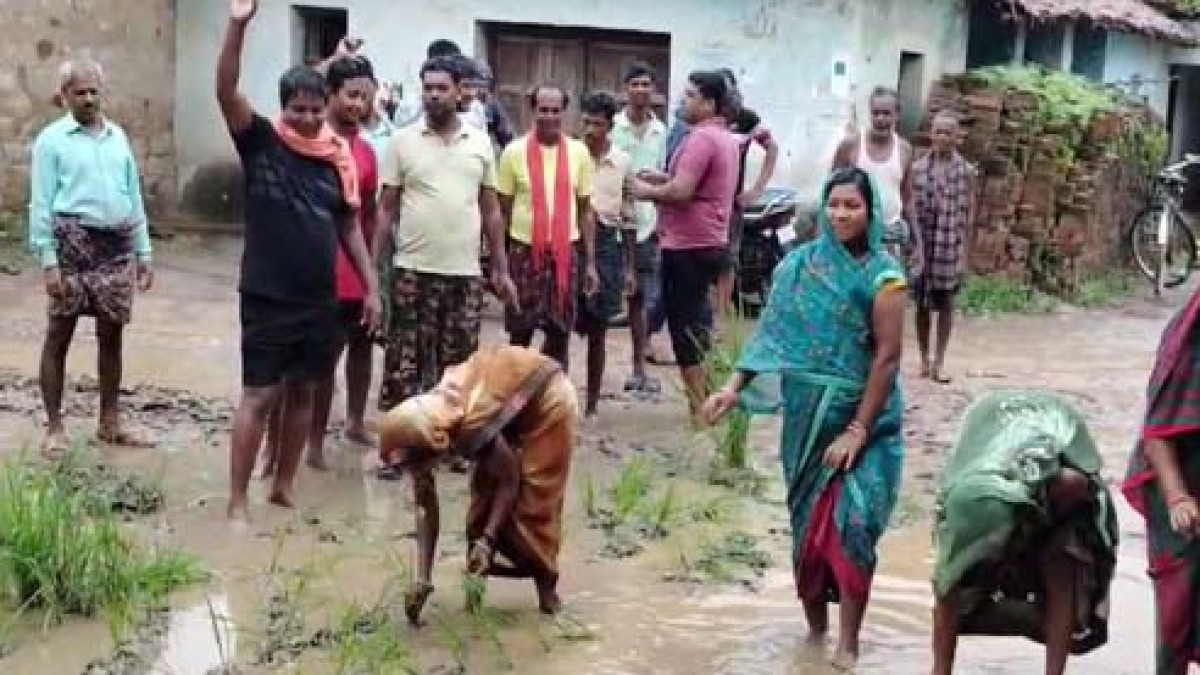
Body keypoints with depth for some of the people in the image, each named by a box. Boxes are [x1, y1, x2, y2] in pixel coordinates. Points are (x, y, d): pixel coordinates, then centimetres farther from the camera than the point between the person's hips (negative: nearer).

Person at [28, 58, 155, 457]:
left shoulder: (118, 138, 13)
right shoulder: (52, 140, -2)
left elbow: (134, 197, 17)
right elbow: (41, 204, -6)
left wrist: (143, 251, 13)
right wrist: (48, 260, -13)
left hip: (117, 246, 5)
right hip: (73, 242, -5)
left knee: (111, 335, 11)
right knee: (59, 335, 1)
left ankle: (110, 422, 21)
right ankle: (55, 427, 8)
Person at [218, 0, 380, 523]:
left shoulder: (339, 155, 3)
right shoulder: (261, 142, -6)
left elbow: (349, 225, 11)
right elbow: (226, 93, -20)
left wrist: (372, 287, 9)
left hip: (321, 299, 4)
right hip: (267, 297, -4)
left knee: (302, 391, 13)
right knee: (259, 395, -2)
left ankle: (284, 486, 27)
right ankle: (237, 501, 5)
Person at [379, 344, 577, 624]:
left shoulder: (471, 427, -39)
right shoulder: (420, 430, -18)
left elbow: (510, 480, -23)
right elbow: (425, 506, -13)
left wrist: (488, 540, -26)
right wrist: (422, 579, -17)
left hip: (547, 397, -6)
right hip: (507, 392, 7)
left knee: (537, 498, -6)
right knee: (484, 488, 0)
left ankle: (545, 581, 10)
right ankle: (478, 572, 14)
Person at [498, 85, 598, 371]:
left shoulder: (579, 152, 2)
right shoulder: (515, 151, -4)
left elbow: (585, 211, 7)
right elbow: (502, 210, 1)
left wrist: (590, 262, 4)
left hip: (566, 251, 2)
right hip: (525, 250, -2)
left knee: (560, 333, 7)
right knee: (520, 333, 5)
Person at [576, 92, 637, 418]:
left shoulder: (623, 163, 3)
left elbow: (628, 218, 8)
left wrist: (630, 268, 7)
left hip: (606, 244, 2)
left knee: (597, 331, 8)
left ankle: (592, 404, 17)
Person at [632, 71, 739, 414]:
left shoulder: (701, 137, -18)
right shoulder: (725, 137, 15)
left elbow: (681, 192, -25)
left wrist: (647, 191, -8)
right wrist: (664, 178, 14)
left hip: (689, 245, -10)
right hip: (710, 243, 10)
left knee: (685, 325, -5)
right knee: (696, 322, 17)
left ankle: (700, 407, -3)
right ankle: (706, 400, 23)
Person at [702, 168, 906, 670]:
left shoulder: (882, 275, -10)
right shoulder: (800, 264, 0)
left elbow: (887, 357, -13)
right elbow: (772, 333, 2)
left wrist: (858, 430, -17)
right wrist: (734, 388, -9)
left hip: (865, 415, -3)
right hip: (807, 414, 3)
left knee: (853, 521, -12)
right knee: (808, 519, 9)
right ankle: (814, 625, 24)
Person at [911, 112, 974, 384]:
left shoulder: (965, 169, -1)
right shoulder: (919, 167, 1)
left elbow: (969, 211, 1)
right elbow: (912, 208, 2)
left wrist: (964, 252, -2)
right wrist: (916, 245, -5)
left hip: (951, 246, -1)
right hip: (923, 244, 1)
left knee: (946, 303, 5)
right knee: (922, 303, 7)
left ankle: (939, 362, 14)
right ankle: (924, 359, 19)